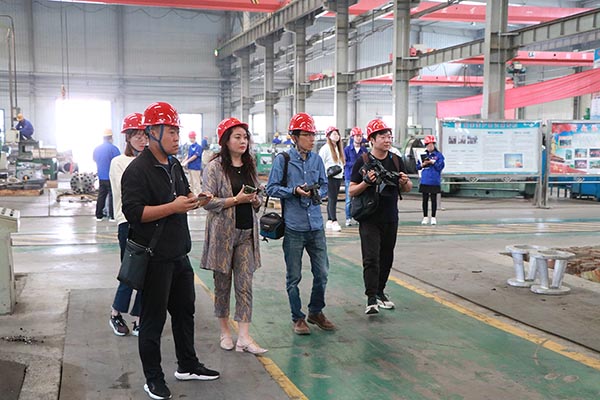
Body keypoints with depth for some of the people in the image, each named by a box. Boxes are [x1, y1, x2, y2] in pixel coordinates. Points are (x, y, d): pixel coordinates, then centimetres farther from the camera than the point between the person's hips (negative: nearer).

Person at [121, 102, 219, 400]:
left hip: (178, 253, 9)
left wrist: (196, 199, 2)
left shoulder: (174, 165, 11)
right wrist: (173, 207, -28)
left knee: (185, 309, 19)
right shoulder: (138, 170, -17)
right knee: (153, 317, 3)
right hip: (155, 258, -9)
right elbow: (134, 212, -24)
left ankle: (187, 365, 36)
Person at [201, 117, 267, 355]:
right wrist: (236, 199, -18)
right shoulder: (215, 167, -5)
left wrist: (254, 200, -4)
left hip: (247, 233, 4)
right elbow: (208, 202, -12)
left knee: (245, 285, -1)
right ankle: (224, 331, 23)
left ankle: (244, 337, 0)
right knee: (222, 284, 8)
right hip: (223, 233, -4)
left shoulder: (250, 166, 12)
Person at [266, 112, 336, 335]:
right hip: (293, 227, -4)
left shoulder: (317, 160, 7)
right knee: (293, 277, 6)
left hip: (316, 226, 4)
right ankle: (298, 318, 21)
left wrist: (318, 193, -4)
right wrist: (295, 191, -17)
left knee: (322, 273, 9)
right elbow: (271, 188, -5)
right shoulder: (283, 160, -5)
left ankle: (316, 312, 29)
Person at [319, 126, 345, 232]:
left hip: (338, 177, 8)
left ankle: (329, 221, 14)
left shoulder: (338, 148, 17)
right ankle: (334, 222, -11)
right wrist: (327, 170, -18)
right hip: (329, 177, -8)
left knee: (332, 199, 10)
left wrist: (341, 170, 11)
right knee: (332, 199, -10)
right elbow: (320, 163, -10)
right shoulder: (325, 148, -7)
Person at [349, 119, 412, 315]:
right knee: (371, 258, -10)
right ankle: (371, 299, -10)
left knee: (386, 258, 12)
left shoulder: (396, 161, 7)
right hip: (369, 219, -5)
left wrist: (405, 182, -10)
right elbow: (352, 191, -5)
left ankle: (380, 292, 26)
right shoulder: (363, 161, -6)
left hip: (391, 219, 5)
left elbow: (407, 189, 14)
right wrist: (366, 182, -24)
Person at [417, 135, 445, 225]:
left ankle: (433, 217, 10)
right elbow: (418, 167, 11)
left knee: (433, 199, 3)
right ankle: (425, 217, 14)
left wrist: (432, 162, -13)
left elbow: (440, 167, -6)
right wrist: (423, 164, -8)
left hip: (434, 181, -3)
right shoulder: (423, 155, 10)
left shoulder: (439, 155, 1)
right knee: (425, 199, 6)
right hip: (424, 181, 3)